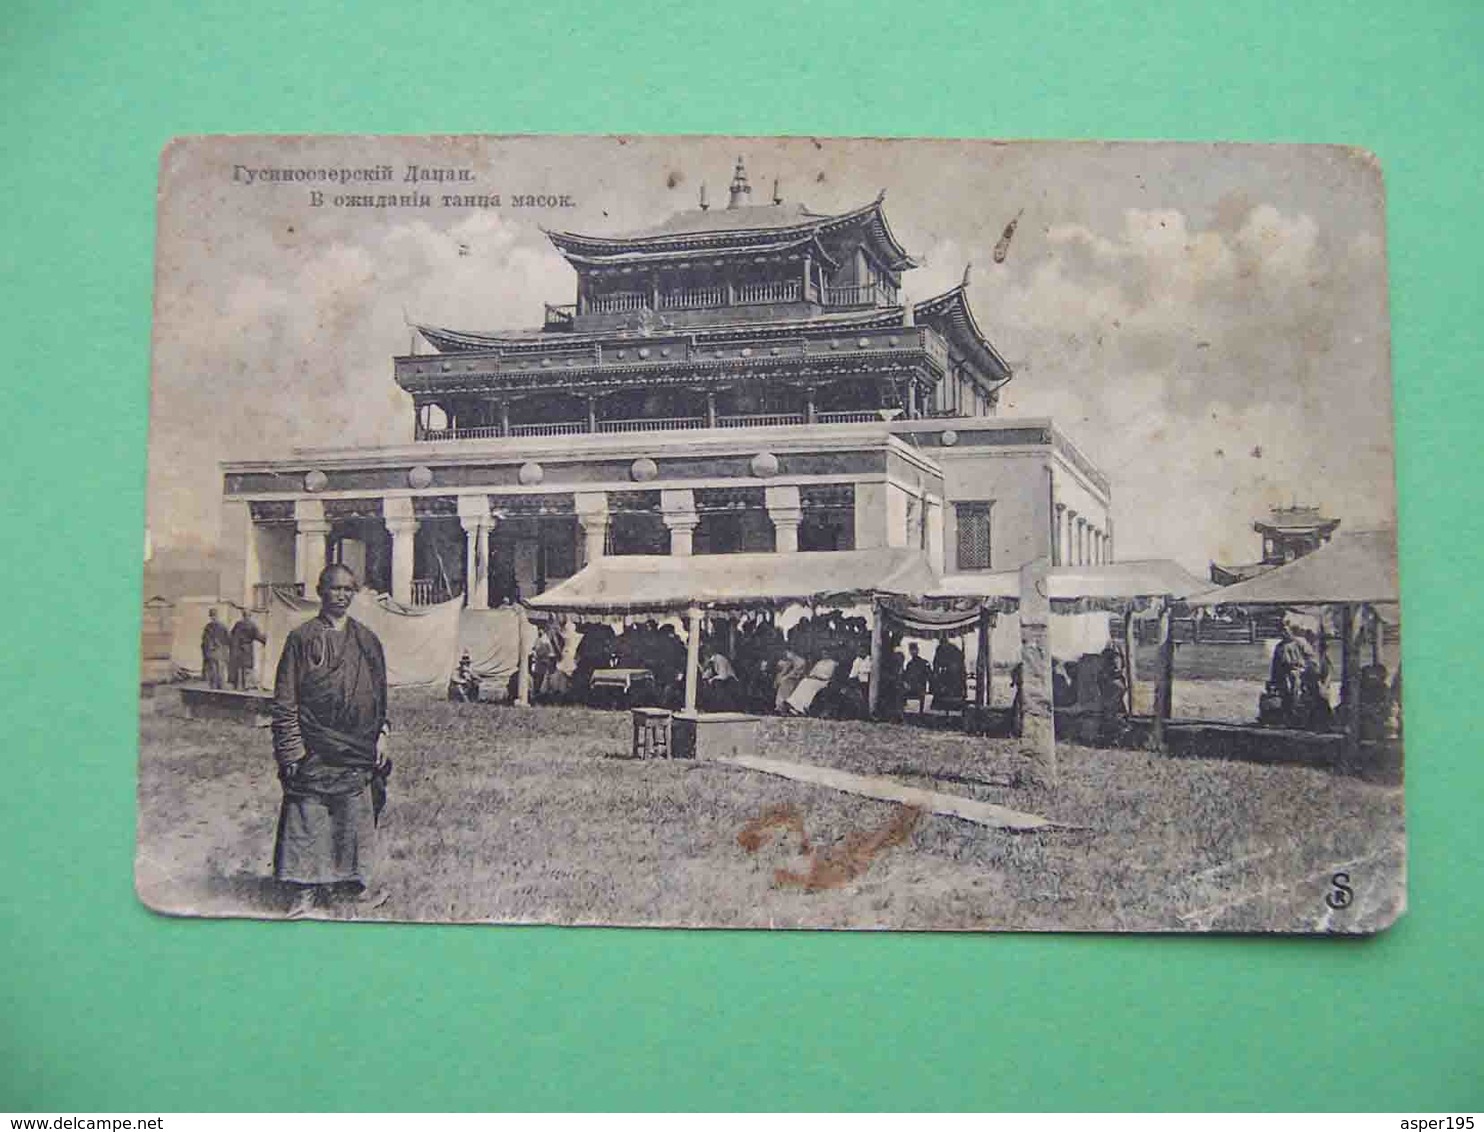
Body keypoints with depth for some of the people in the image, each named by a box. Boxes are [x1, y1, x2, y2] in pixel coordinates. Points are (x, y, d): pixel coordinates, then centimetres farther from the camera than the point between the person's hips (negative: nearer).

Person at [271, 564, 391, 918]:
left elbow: (379, 694, 16)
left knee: (356, 817, 8)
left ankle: (355, 882, 19)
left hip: (358, 749, 4)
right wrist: (291, 746, -9)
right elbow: (285, 699, -3)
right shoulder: (303, 638, -2)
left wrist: (381, 734, 8)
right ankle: (309, 890, 6)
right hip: (314, 749, -4)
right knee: (309, 818, -2)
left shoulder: (367, 640, 11)